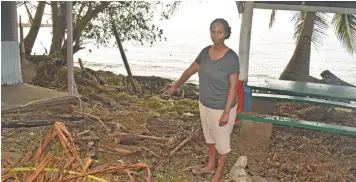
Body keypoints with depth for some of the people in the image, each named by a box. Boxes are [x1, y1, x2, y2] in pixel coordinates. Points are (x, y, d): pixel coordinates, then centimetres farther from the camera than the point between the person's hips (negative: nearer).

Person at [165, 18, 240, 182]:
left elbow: (233, 87, -21)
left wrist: (226, 112, -21)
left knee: (222, 140, 12)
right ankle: (211, 165, 45)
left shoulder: (231, 57, -23)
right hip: (205, 104, 7)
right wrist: (176, 86, 21)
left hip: (221, 108, -7)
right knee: (209, 136, 24)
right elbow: (190, 70, 10)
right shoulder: (206, 52, -3)